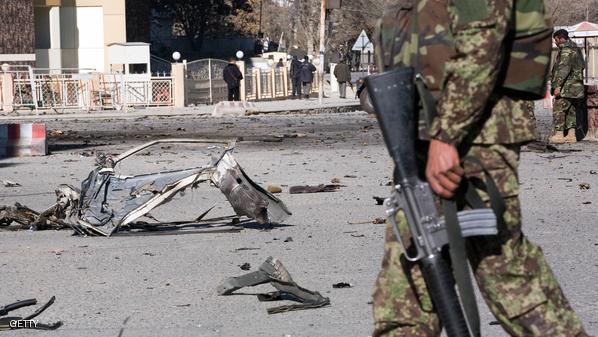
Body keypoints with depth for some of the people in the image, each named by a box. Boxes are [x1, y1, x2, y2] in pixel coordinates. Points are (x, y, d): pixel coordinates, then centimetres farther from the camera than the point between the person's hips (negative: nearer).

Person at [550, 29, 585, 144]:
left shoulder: (566, 50, -13)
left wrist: (558, 85, -24)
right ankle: (571, 135, 9)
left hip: (567, 87, -10)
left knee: (559, 110, -7)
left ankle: (559, 134, -9)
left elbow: (564, 68, -22)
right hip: (575, 87, 10)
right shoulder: (575, 49, 19)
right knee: (571, 110, 10)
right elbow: (580, 67, 24)